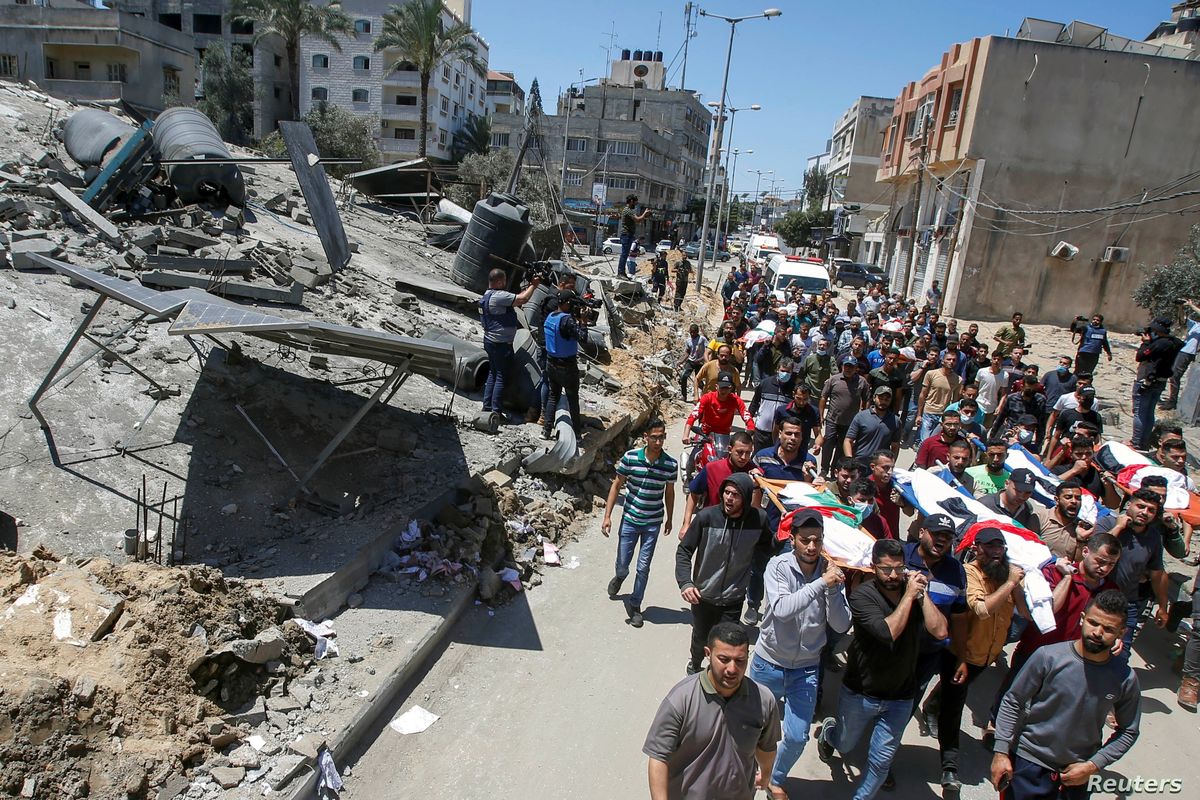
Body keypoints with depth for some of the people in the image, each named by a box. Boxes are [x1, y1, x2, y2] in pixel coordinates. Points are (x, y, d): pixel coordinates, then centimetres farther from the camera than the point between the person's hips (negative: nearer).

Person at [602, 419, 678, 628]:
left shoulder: (671, 464, -11)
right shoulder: (630, 457, -15)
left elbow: (669, 492, 5)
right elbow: (616, 485, -5)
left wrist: (669, 519, 16)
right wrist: (607, 516, -6)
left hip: (653, 523, 0)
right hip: (630, 519, 0)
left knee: (643, 567, 5)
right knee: (622, 564, 12)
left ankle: (635, 605, 26)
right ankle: (620, 577, 49)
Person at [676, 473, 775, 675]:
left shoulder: (758, 519, -14)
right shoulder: (707, 517, -20)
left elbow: (767, 547, 7)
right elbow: (684, 551, -12)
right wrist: (685, 582, -24)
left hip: (733, 599, 0)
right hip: (703, 595, 0)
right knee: (701, 638, 22)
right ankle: (695, 663, 55)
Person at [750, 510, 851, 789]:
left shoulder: (832, 572, -11)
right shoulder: (778, 566, -19)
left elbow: (841, 626, -14)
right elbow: (782, 609, -34)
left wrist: (833, 588, -28)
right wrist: (821, 583, -37)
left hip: (806, 669, 2)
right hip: (768, 664, -2)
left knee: (797, 738, 8)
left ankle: (776, 779, 39)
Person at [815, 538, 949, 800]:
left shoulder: (916, 591, -9)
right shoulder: (863, 595, -21)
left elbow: (940, 631, -20)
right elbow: (888, 632, -34)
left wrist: (921, 594, -23)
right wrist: (909, 595, -28)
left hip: (900, 698, 2)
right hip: (860, 693, -2)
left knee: (881, 761, 10)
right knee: (844, 745, 21)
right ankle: (828, 731, 55)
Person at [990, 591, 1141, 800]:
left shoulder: (1125, 679, -9)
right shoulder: (1048, 657, -17)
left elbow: (1128, 731, 5)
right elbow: (1012, 702, -8)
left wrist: (1092, 766, -4)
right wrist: (1001, 752, -10)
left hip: (1077, 772, 2)